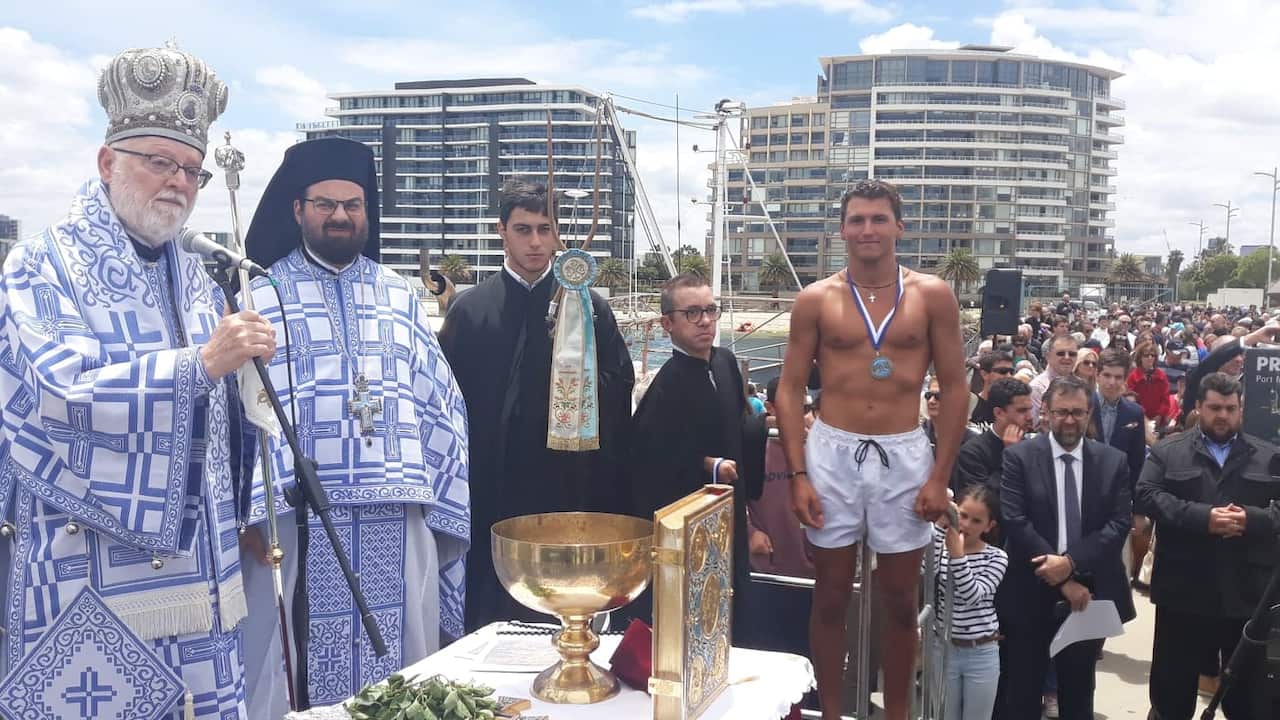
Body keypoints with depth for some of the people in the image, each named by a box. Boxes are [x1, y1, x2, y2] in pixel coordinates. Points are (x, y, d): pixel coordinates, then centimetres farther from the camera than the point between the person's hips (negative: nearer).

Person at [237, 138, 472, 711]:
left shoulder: (400, 296, 12)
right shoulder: (262, 295, 4)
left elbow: (440, 408, 10)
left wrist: (444, 511, 4)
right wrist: (249, 509, -13)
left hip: (398, 522, 3)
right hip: (298, 519, -2)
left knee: (399, 683, 10)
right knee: (297, 667, 6)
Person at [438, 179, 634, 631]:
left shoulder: (589, 308, 5)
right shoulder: (469, 310, 4)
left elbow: (620, 390, 5)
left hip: (570, 493, 0)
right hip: (491, 495, 0)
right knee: (490, 617, 7)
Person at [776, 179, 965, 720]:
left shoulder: (932, 295, -1)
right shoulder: (815, 299, -1)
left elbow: (953, 388, 1)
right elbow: (790, 390, 1)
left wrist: (940, 475, -5)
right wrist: (798, 475, -7)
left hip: (904, 456, 0)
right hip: (832, 453, 0)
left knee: (900, 600, 11)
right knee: (830, 597, 9)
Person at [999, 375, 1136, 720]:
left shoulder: (1114, 461, 4)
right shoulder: (1019, 457, -5)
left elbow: (1119, 523, -4)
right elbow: (1014, 522, -13)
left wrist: (1071, 562, -18)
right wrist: (1064, 582, -15)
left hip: (1089, 593, 2)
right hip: (1030, 595, -2)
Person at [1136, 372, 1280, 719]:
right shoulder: (1167, 451, 5)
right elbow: (1147, 496, -9)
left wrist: (1250, 519, -18)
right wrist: (1203, 517, -19)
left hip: (1248, 591, 1)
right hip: (1184, 589, -1)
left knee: (1251, 689, 11)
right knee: (1173, 682, 11)